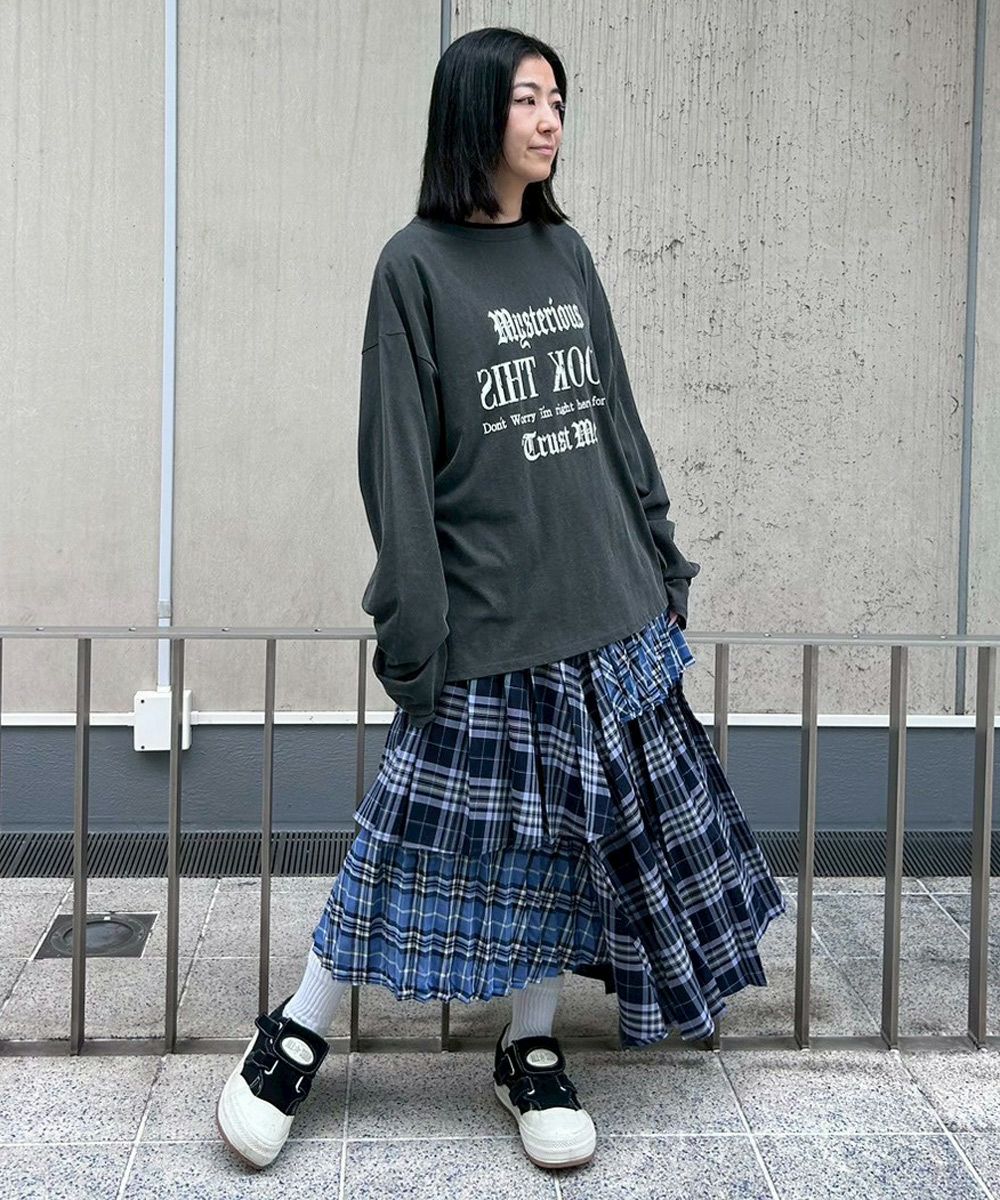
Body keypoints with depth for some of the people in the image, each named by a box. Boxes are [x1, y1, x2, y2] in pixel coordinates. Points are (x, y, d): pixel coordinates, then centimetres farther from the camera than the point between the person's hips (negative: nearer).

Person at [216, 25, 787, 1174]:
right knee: (428, 824, 0)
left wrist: (660, 559, 14)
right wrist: (414, 631, -13)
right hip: (487, 619, -5)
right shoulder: (416, 264, -6)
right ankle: (294, 1039, 18)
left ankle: (530, 1052, 26)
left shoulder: (564, 250, 10)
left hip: (607, 610, 6)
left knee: (568, 829, 10)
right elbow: (398, 461, -10)